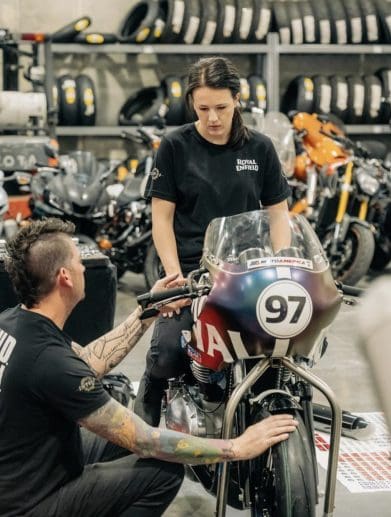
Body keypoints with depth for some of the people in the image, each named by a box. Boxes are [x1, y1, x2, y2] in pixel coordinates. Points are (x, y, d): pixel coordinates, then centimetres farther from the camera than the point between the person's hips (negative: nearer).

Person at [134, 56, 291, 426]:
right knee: (166, 355, -25)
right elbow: (161, 217, 1)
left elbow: (278, 213, 11)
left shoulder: (259, 148, 10)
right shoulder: (175, 146, 3)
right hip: (190, 269, -2)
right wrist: (175, 276, -10)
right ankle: (144, 419, 8)